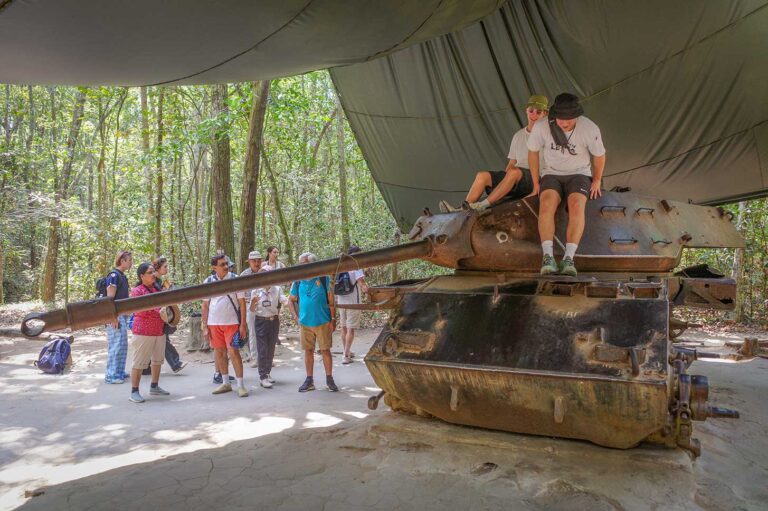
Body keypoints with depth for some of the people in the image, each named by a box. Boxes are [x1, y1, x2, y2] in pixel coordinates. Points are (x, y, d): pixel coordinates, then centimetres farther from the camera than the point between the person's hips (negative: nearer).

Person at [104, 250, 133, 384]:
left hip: (122, 314, 10)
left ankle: (119, 372, 22)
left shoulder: (122, 276, 16)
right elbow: (110, 297, -18)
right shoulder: (114, 275, -13)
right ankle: (111, 375, -1)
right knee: (116, 345, -7)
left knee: (122, 345, 13)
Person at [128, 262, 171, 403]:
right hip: (144, 332, -8)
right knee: (139, 362, -4)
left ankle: (154, 387, 26)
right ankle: (134, 391, 2)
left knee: (157, 360, 14)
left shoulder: (157, 288, 14)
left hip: (160, 330, 8)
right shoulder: (137, 291, -7)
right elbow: (140, 311, -17)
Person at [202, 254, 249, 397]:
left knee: (234, 352, -7)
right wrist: (205, 326, 5)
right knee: (219, 353, 10)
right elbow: (205, 305, 8)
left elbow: (242, 302, -3)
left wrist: (243, 324, -7)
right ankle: (225, 383, 23)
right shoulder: (208, 282, 3)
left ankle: (241, 384, 1)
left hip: (231, 322, -3)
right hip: (214, 323, 3)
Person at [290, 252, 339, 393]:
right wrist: (296, 317, 3)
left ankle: (329, 379, 13)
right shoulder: (298, 281, 3)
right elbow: (292, 300, 13)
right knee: (308, 351, 10)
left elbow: (331, 300, -4)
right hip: (305, 322, 3)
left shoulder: (323, 279, -6)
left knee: (325, 350, 2)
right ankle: (309, 380, 19)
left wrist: (333, 319, -7)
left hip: (323, 322, -3)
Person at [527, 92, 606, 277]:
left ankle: (568, 258, -40)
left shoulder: (590, 129, -14)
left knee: (576, 206, -32)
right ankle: (548, 257, -41)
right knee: (547, 205, -32)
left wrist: (596, 181, 14)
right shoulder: (541, 127, -13)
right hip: (551, 174, 1)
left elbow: (599, 156, 5)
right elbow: (533, 152, 5)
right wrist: (536, 183, 7)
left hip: (579, 174, 0)